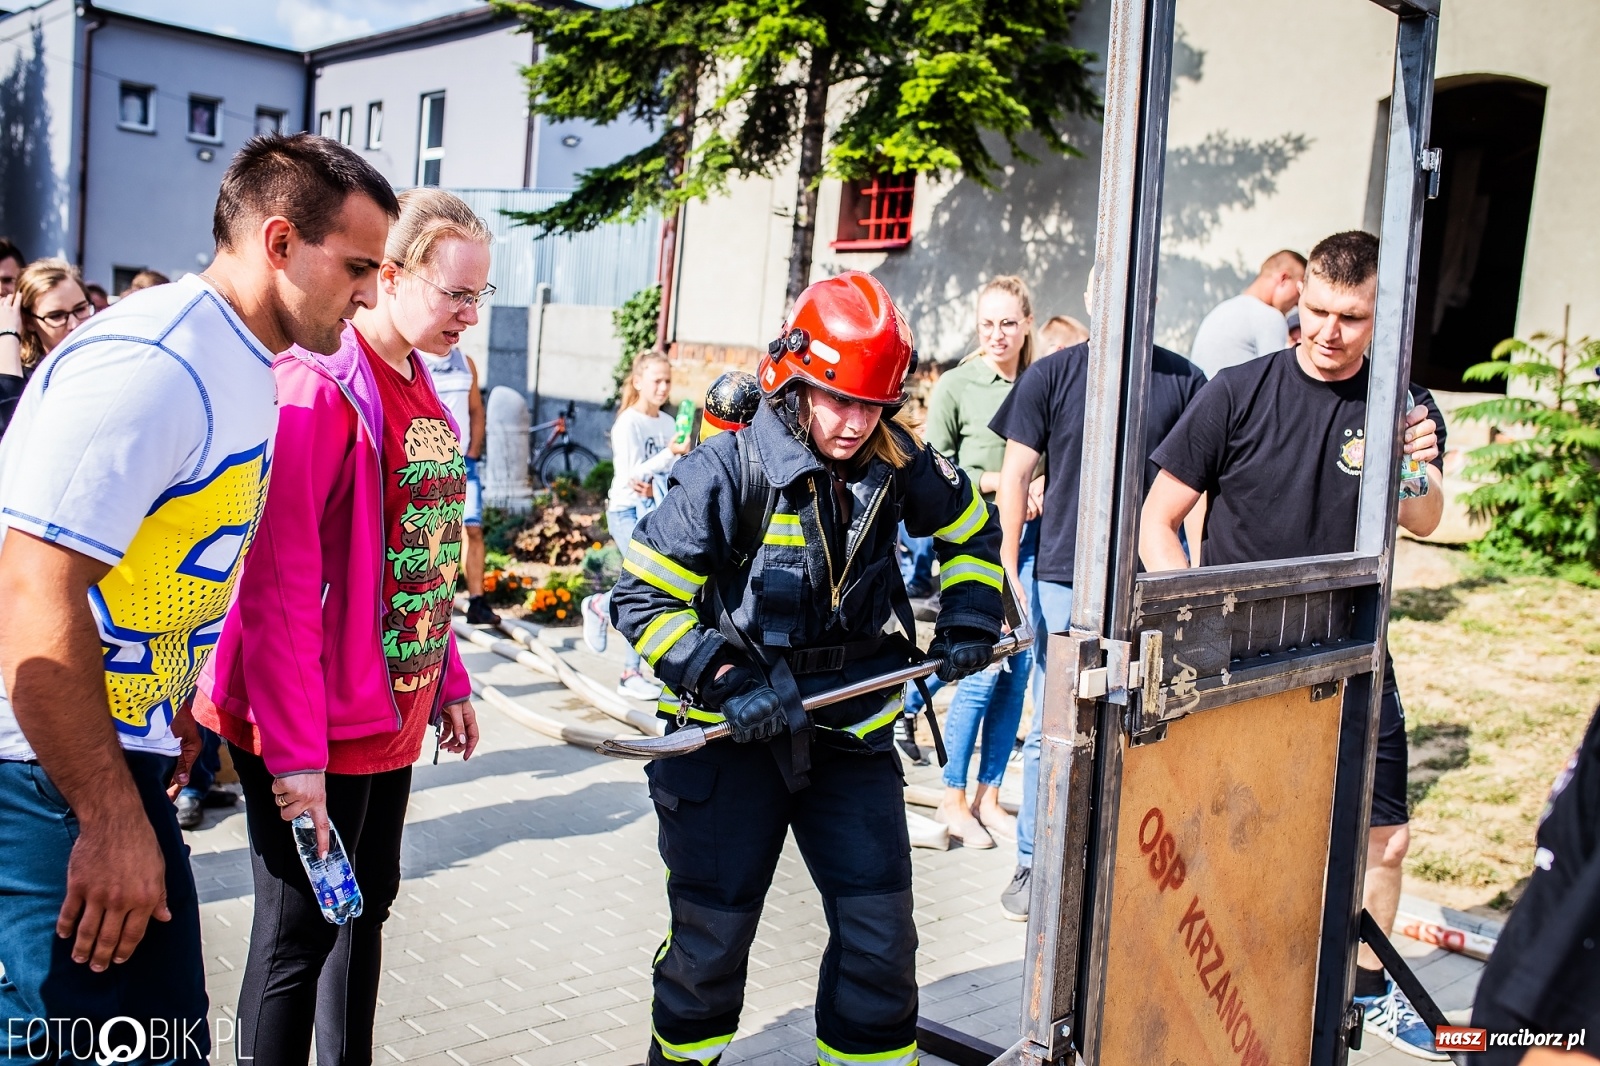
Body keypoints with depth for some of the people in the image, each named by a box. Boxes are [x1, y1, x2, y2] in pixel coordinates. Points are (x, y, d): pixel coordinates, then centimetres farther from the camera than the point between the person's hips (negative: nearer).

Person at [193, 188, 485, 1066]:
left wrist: (448, 681, 16)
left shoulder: (422, 393, 9)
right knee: (300, 930, 5)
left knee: (367, 906, 20)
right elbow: (276, 584, -22)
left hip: (392, 713, 9)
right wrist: (294, 749, -23)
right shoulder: (318, 388, -18)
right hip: (311, 729, -9)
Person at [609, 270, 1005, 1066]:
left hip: (849, 729, 3)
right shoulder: (727, 471, -17)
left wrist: (968, 619, 5)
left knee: (880, 931, 5)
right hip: (731, 733, -3)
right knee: (713, 931, 8)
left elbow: (970, 531, 17)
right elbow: (642, 596, -15)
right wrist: (724, 680, -24)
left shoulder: (898, 464, -4)